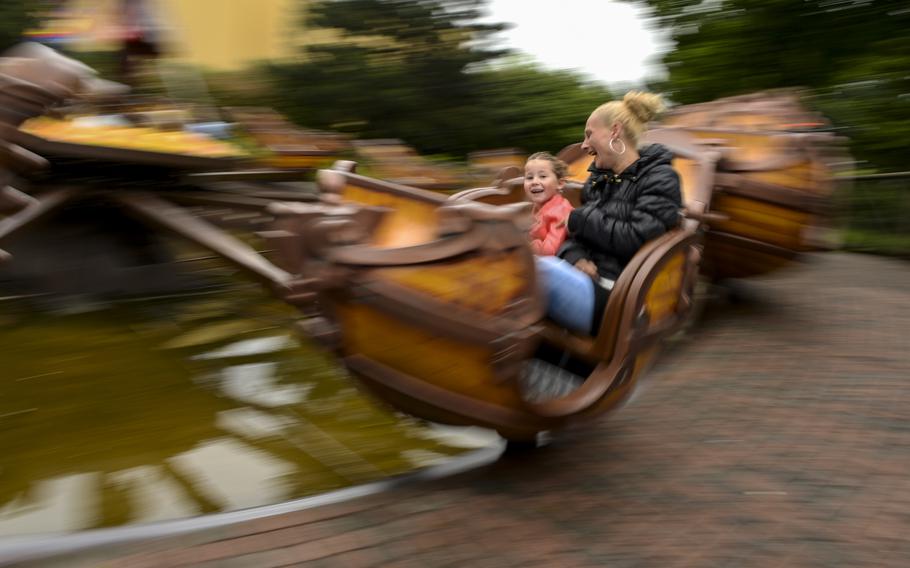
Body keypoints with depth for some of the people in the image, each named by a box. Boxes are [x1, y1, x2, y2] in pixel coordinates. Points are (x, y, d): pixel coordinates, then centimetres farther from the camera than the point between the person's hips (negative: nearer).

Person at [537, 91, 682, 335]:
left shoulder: (660, 179, 0)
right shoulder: (599, 176, 21)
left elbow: (636, 239, -15)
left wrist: (580, 219, -5)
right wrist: (574, 257, -7)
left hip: (614, 298, -7)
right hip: (583, 277, 7)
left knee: (537, 268, -33)